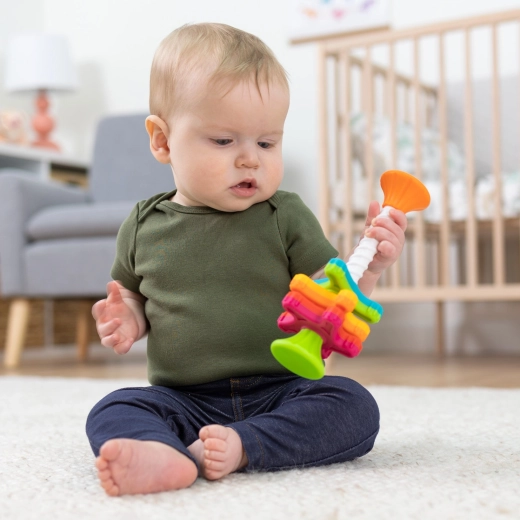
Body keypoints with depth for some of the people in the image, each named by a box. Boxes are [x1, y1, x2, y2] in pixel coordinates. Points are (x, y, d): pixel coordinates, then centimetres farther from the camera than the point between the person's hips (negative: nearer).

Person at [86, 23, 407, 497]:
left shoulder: (286, 216, 1)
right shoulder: (144, 226, 6)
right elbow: (134, 297, 21)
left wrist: (369, 267, -20)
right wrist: (126, 320, -2)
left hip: (281, 392, -1)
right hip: (182, 400, 1)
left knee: (354, 406, -24)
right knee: (111, 412, -21)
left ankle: (238, 447, -36)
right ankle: (163, 456, -49)